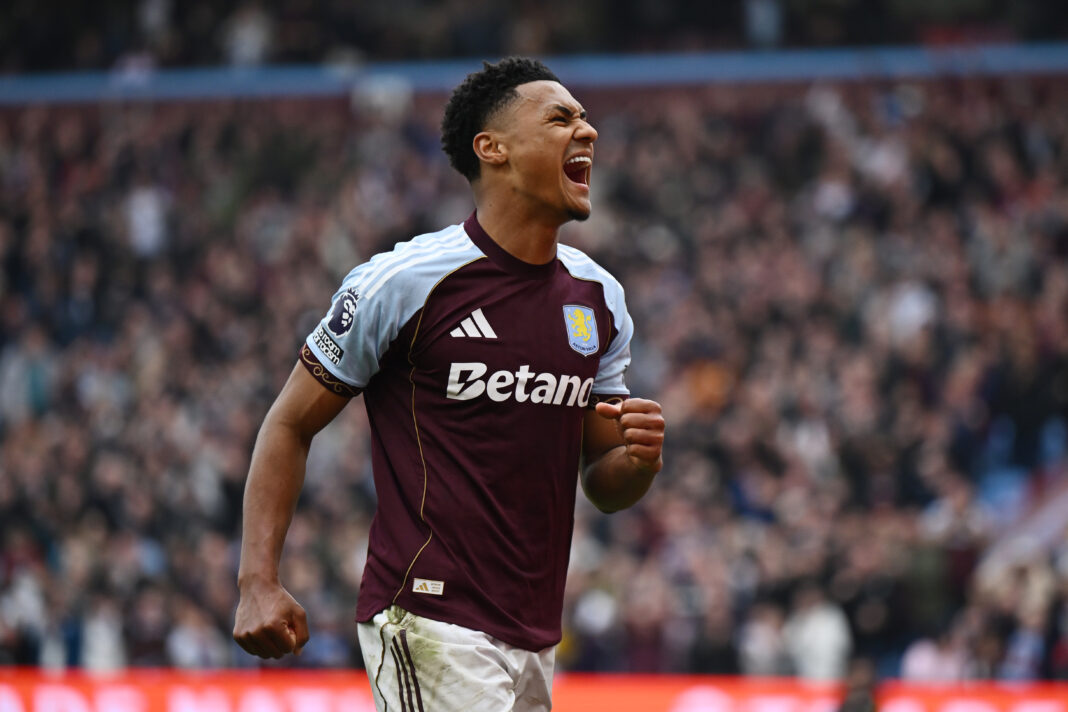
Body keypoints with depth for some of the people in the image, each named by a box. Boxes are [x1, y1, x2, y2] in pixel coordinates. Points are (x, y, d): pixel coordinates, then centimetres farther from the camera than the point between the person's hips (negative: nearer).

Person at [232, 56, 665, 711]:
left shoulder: (599, 299, 12)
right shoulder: (404, 281, -8)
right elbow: (291, 425, -2)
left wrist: (638, 460, -7)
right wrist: (259, 582, -12)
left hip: (536, 642, 7)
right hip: (430, 625, -7)